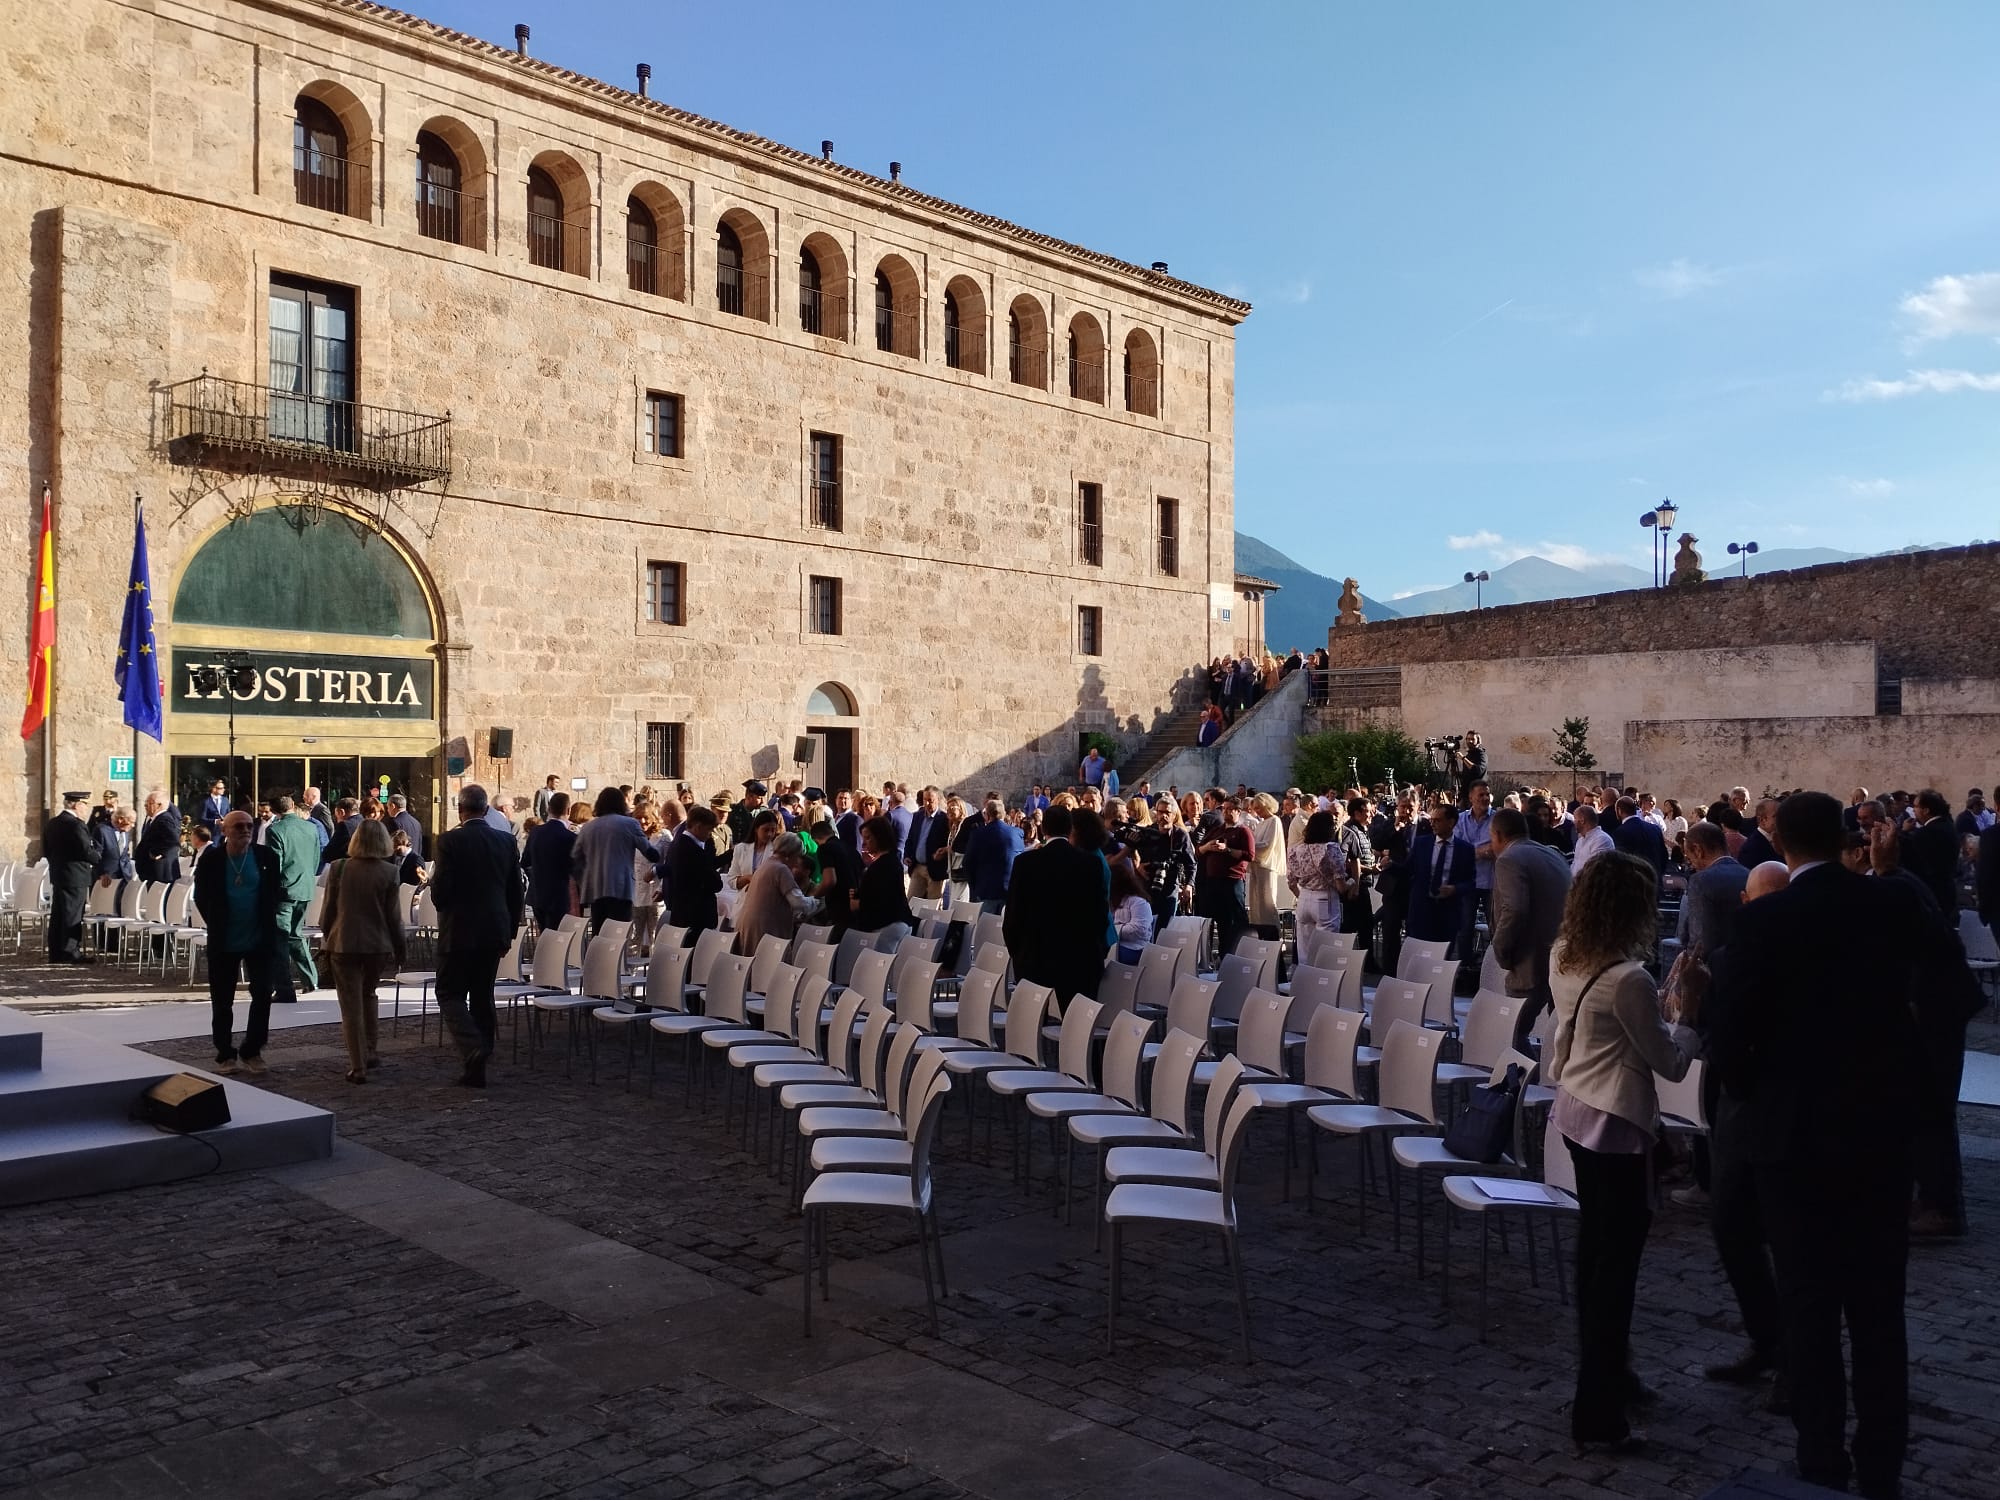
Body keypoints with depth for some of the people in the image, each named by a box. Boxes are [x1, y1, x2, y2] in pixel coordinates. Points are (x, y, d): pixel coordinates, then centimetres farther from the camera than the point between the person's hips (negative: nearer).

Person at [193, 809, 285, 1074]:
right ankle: (225, 1054, 19)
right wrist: (216, 925, 5)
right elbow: (201, 898, 5)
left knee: (263, 995, 0)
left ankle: (251, 1052, 13)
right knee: (222, 1001, 7)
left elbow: (276, 892, 7)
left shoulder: (266, 856, -4)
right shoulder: (211, 860, -6)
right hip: (223, 942, 0)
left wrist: (266, 921, 5)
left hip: (260, 940, 1)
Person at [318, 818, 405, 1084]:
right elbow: (394, 916, -4)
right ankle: (369, 1052, 25)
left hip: (344, 944, -1)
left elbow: (328, 910, 0)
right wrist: (399, 949, 7)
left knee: (351, 1005, 3)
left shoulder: (338, 868, -4)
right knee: (368, 995, 23)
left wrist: (328, 938, 14)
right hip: (378, 945, 1)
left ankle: (358, 1066, 0)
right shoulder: (390, 872, -6)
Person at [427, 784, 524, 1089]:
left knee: (450, 994, 6)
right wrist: (509, 931, 16)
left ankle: (474, 1048, -17)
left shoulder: (450, 841, -12)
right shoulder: (507, 842, 2)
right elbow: (516, 893, 7)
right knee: (482, 996, 13)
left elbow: (439, 893, -14)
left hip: (459, 932, -5)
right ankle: (477, 1069, 16)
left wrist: (434, 878, 8)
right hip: (495, 931, 5)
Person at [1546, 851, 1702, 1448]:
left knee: (1596, 1243, 19)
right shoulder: (1628, 980, -23)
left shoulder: (1566, 960, 2)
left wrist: (1662, 1004, 8)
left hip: (1576, 1112, 9)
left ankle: (1604, 1374, 34)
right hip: (1615, 1125, -9)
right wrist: (1685, 1014, 2)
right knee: (1618, 1254, 0)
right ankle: (1597, 1410, 6)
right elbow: (1671, 1063, -12)